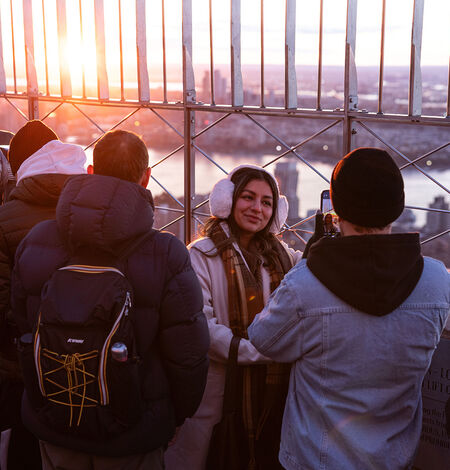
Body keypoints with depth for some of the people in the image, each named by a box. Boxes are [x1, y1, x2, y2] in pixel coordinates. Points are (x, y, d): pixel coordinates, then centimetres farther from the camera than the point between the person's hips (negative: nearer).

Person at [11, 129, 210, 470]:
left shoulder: (33, 243, -10)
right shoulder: (167, 255, -21)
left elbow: (24, 327, 4)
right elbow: (188, 356, -16)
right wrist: (176, 417, 4)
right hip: (132, 435, -2)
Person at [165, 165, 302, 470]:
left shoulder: (281, 256, 13)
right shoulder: (202, 254, -7)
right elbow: (200, 327, -17)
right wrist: (261, 352, -21)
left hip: (270, 394, 5)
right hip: (216, 396, -5)